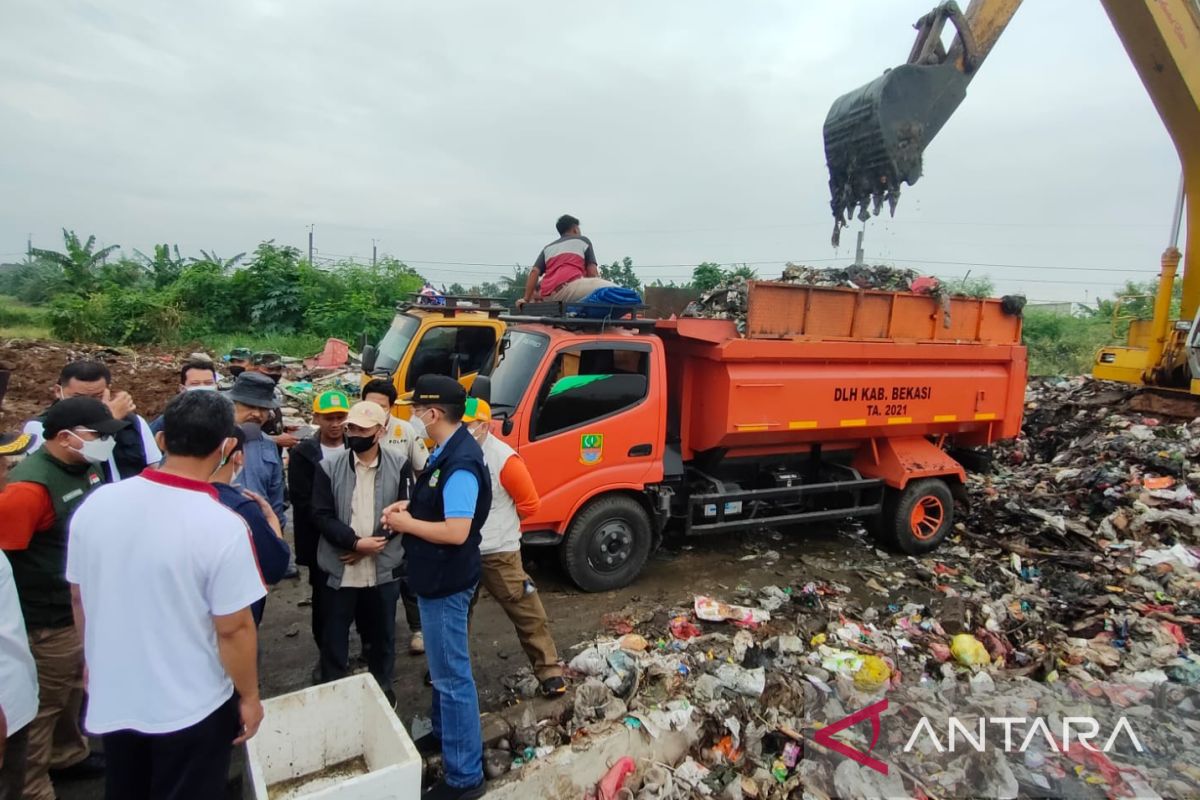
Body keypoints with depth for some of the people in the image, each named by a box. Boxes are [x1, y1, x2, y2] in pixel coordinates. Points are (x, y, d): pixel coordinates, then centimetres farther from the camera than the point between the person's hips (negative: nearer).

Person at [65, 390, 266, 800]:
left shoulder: (96, 503, -10)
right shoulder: (223, 526, -27)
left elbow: (79, 597, 3)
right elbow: (233, 630, -21)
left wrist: (95, 661, 20)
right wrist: (249, 697, -5)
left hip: (112, 697, 5)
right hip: (192, 708, -5)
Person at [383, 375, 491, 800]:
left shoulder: (460, 462, -26)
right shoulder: (448, 450, 5)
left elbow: (456, 531, -30)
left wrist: (406, 523, -17)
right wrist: (409, 505, 3)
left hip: (446, 582, -10)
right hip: (437, 578, 10)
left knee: (453, 676, 2)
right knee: (442, 668, 26)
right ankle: (443, 732, 46)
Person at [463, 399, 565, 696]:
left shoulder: (504, 459, -17)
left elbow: (530, 503, -9)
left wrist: (498, 523, 4)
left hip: (499, 553, -5)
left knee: (527, 613, 2)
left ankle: (549, 672, 15)